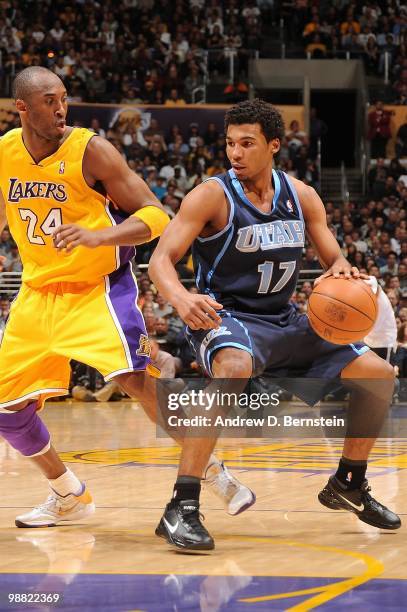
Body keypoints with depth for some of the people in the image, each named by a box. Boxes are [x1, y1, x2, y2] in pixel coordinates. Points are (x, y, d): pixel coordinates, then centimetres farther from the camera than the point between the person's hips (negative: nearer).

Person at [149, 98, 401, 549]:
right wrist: (181, 299, -42)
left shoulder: (301, 196, 3)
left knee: (379, 375, 6)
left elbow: (334, 261, 9)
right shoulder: (212, 196, -13)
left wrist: (343, 272, -17)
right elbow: (161, 259, -20)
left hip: (282, 322, 7)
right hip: (225, 319, -6)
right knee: (235, 369, -41)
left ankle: (348, 484, 27)